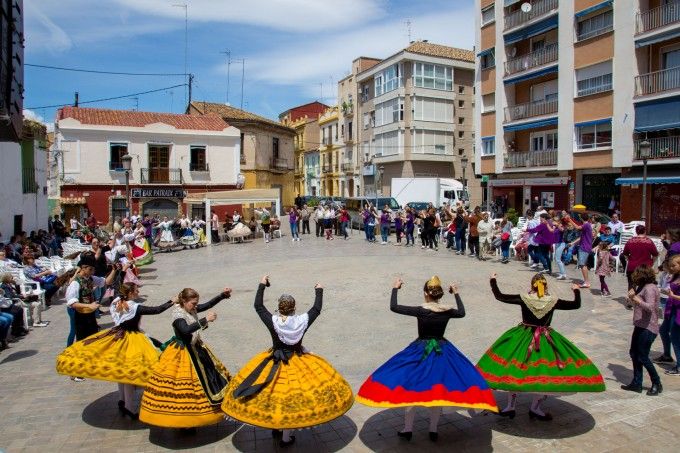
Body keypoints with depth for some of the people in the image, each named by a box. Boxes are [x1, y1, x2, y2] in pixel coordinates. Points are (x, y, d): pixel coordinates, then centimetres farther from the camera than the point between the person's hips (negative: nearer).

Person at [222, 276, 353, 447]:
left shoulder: (272, 322, -15)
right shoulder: (302, 321, -15)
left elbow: (258, 306, -2)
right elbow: (317, 309, 2)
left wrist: (262, 285, 8)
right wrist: (319, 291, 17)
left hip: (276, 362, 0)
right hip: (298, 364, 0)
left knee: (274, 396, 19)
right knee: (291, 400, 8)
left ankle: (276, 427, 36)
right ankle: (286, 437, 19)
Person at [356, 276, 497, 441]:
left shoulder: (421, 310, -18)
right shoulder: (448, 310, -6)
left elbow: (393, 307, -14)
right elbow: (462, 313, 18)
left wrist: (395, 288, -1)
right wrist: (456, 294, 27)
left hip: (420, 352, -4)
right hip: (442, 352, 4)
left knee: (410, 389, 9)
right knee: (437, 391, 16)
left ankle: (408, 430, 14)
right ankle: (433, 430, 23)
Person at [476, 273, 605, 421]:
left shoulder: (523, 298, -9)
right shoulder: (553, 301, -6)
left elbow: (499, 296, -6)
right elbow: (576, 304, 5)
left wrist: (493, 280, 7)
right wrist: (576, 290, 23)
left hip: (523, 340, 1)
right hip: (546, 341, 0)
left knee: (513, 370, 12)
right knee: (548, 374, 13)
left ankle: (510, 407, 16)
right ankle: (535, 408, 15)